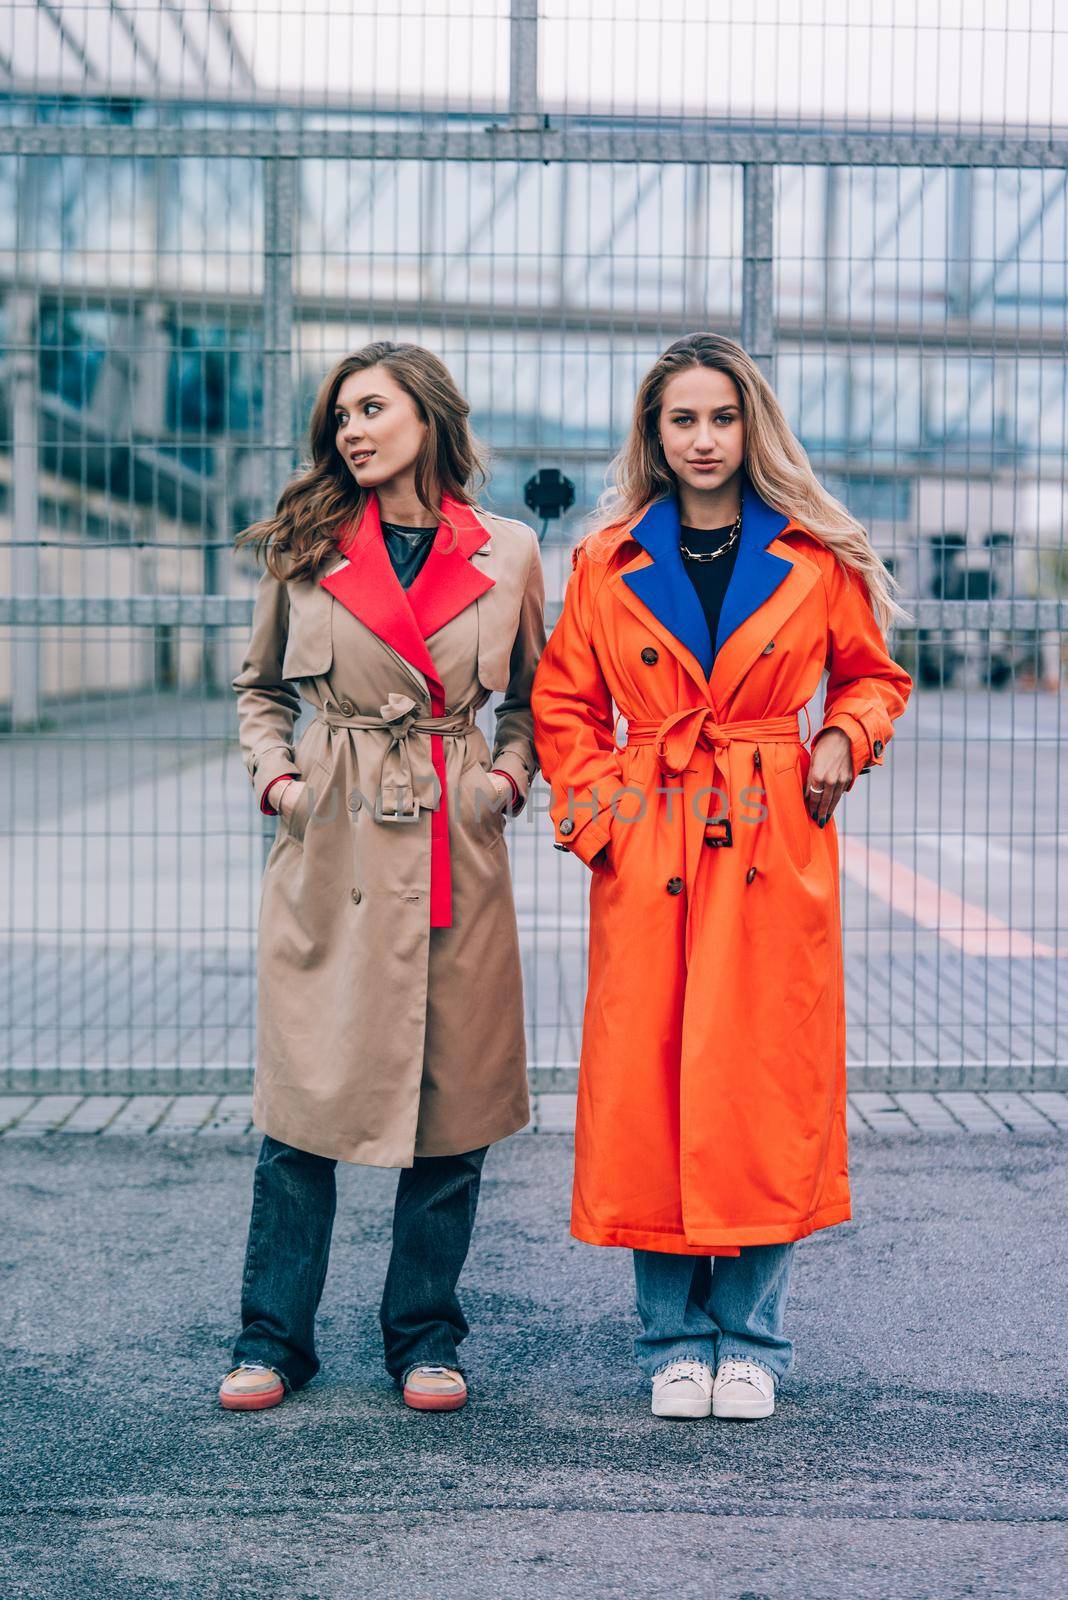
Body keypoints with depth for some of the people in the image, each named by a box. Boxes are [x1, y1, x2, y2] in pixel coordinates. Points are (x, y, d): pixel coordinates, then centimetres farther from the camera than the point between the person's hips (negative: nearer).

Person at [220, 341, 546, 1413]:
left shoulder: (508, 553, 5)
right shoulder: (305, 548, 5)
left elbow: (534, 696, 17)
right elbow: (261, 687, 17)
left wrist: (510, 773, 0)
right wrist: (275, 775, 1)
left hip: (456, 844, 1)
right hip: (330, 844, 0)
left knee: (455, 1099, 4)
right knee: (305, 1097, 0)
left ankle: (424, 1336, 19)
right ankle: (273, 1337, 15)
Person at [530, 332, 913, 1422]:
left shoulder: (816, 558, 4)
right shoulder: (607, 562, 6)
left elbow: (873, 676, 16)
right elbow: (563, 706, 12)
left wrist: (843, 740, -3)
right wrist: (597, 816, 1)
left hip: (776, 845, 0)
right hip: (650, 856, 1)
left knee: (766, 1087, 0)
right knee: (648, 1086, 1)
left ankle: (748, 1338, 15)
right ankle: (673, 1341, 16)